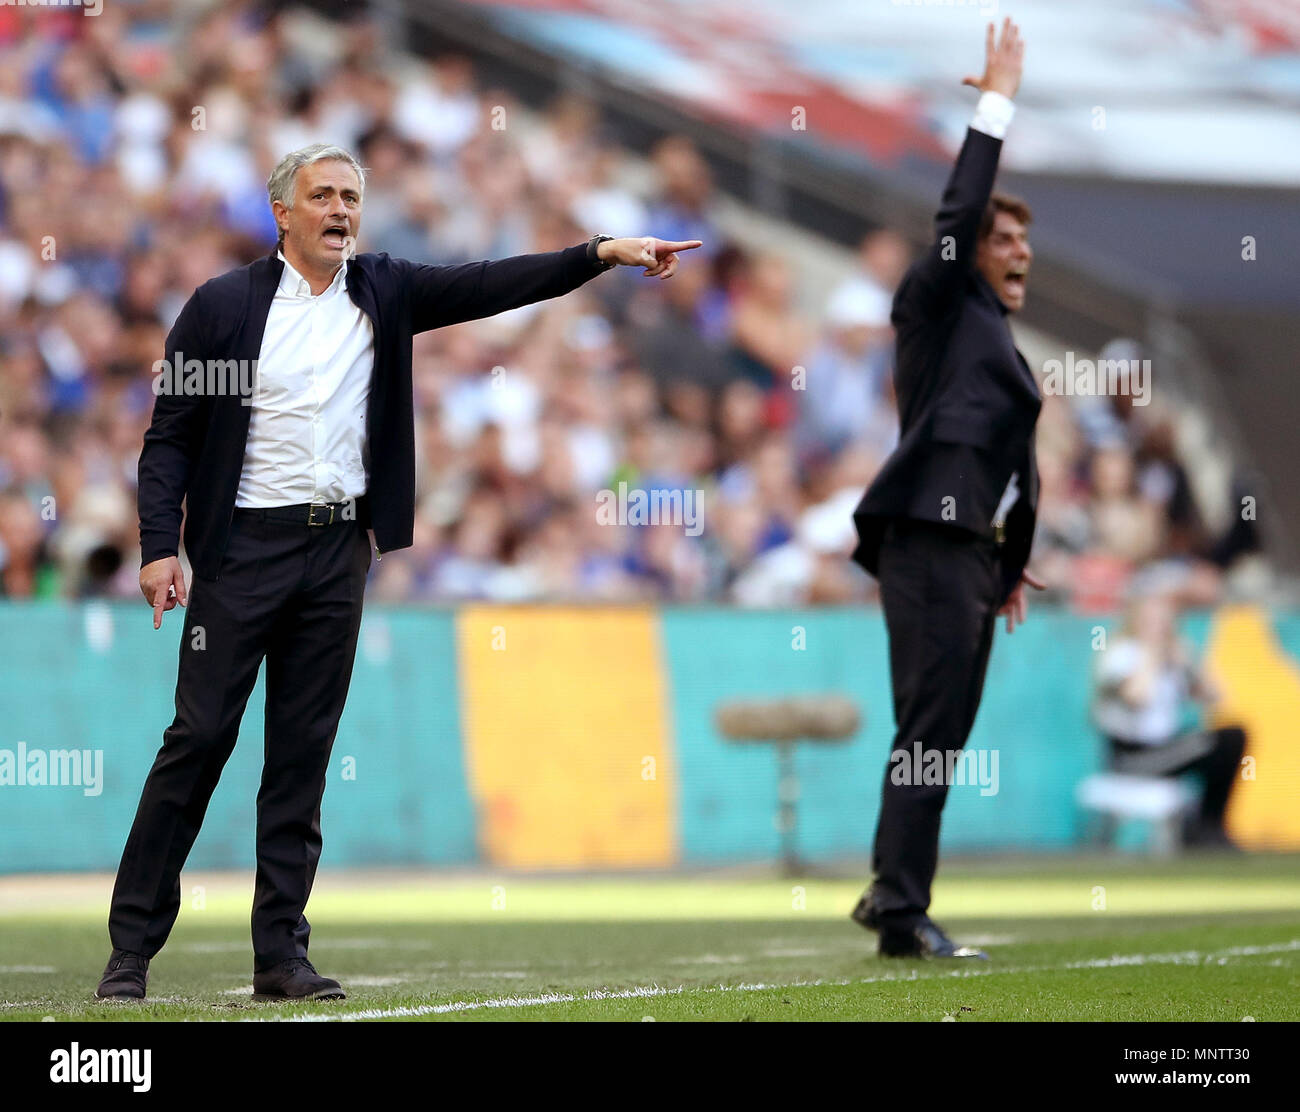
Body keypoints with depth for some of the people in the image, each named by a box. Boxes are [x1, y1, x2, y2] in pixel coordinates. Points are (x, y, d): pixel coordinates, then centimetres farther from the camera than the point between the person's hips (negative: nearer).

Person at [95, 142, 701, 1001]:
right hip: (246, 545, -4)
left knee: (305, 751, 5)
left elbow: (493, 285, 3)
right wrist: (160, 547, -11)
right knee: (199, 738, -5)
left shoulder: (384, 294, 9)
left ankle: (282, 953, 8)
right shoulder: (224, 305, -1)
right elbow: (170, 437, -2)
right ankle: (134, 944, 1)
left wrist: (602, 253, -8)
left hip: (339, 548, 4)